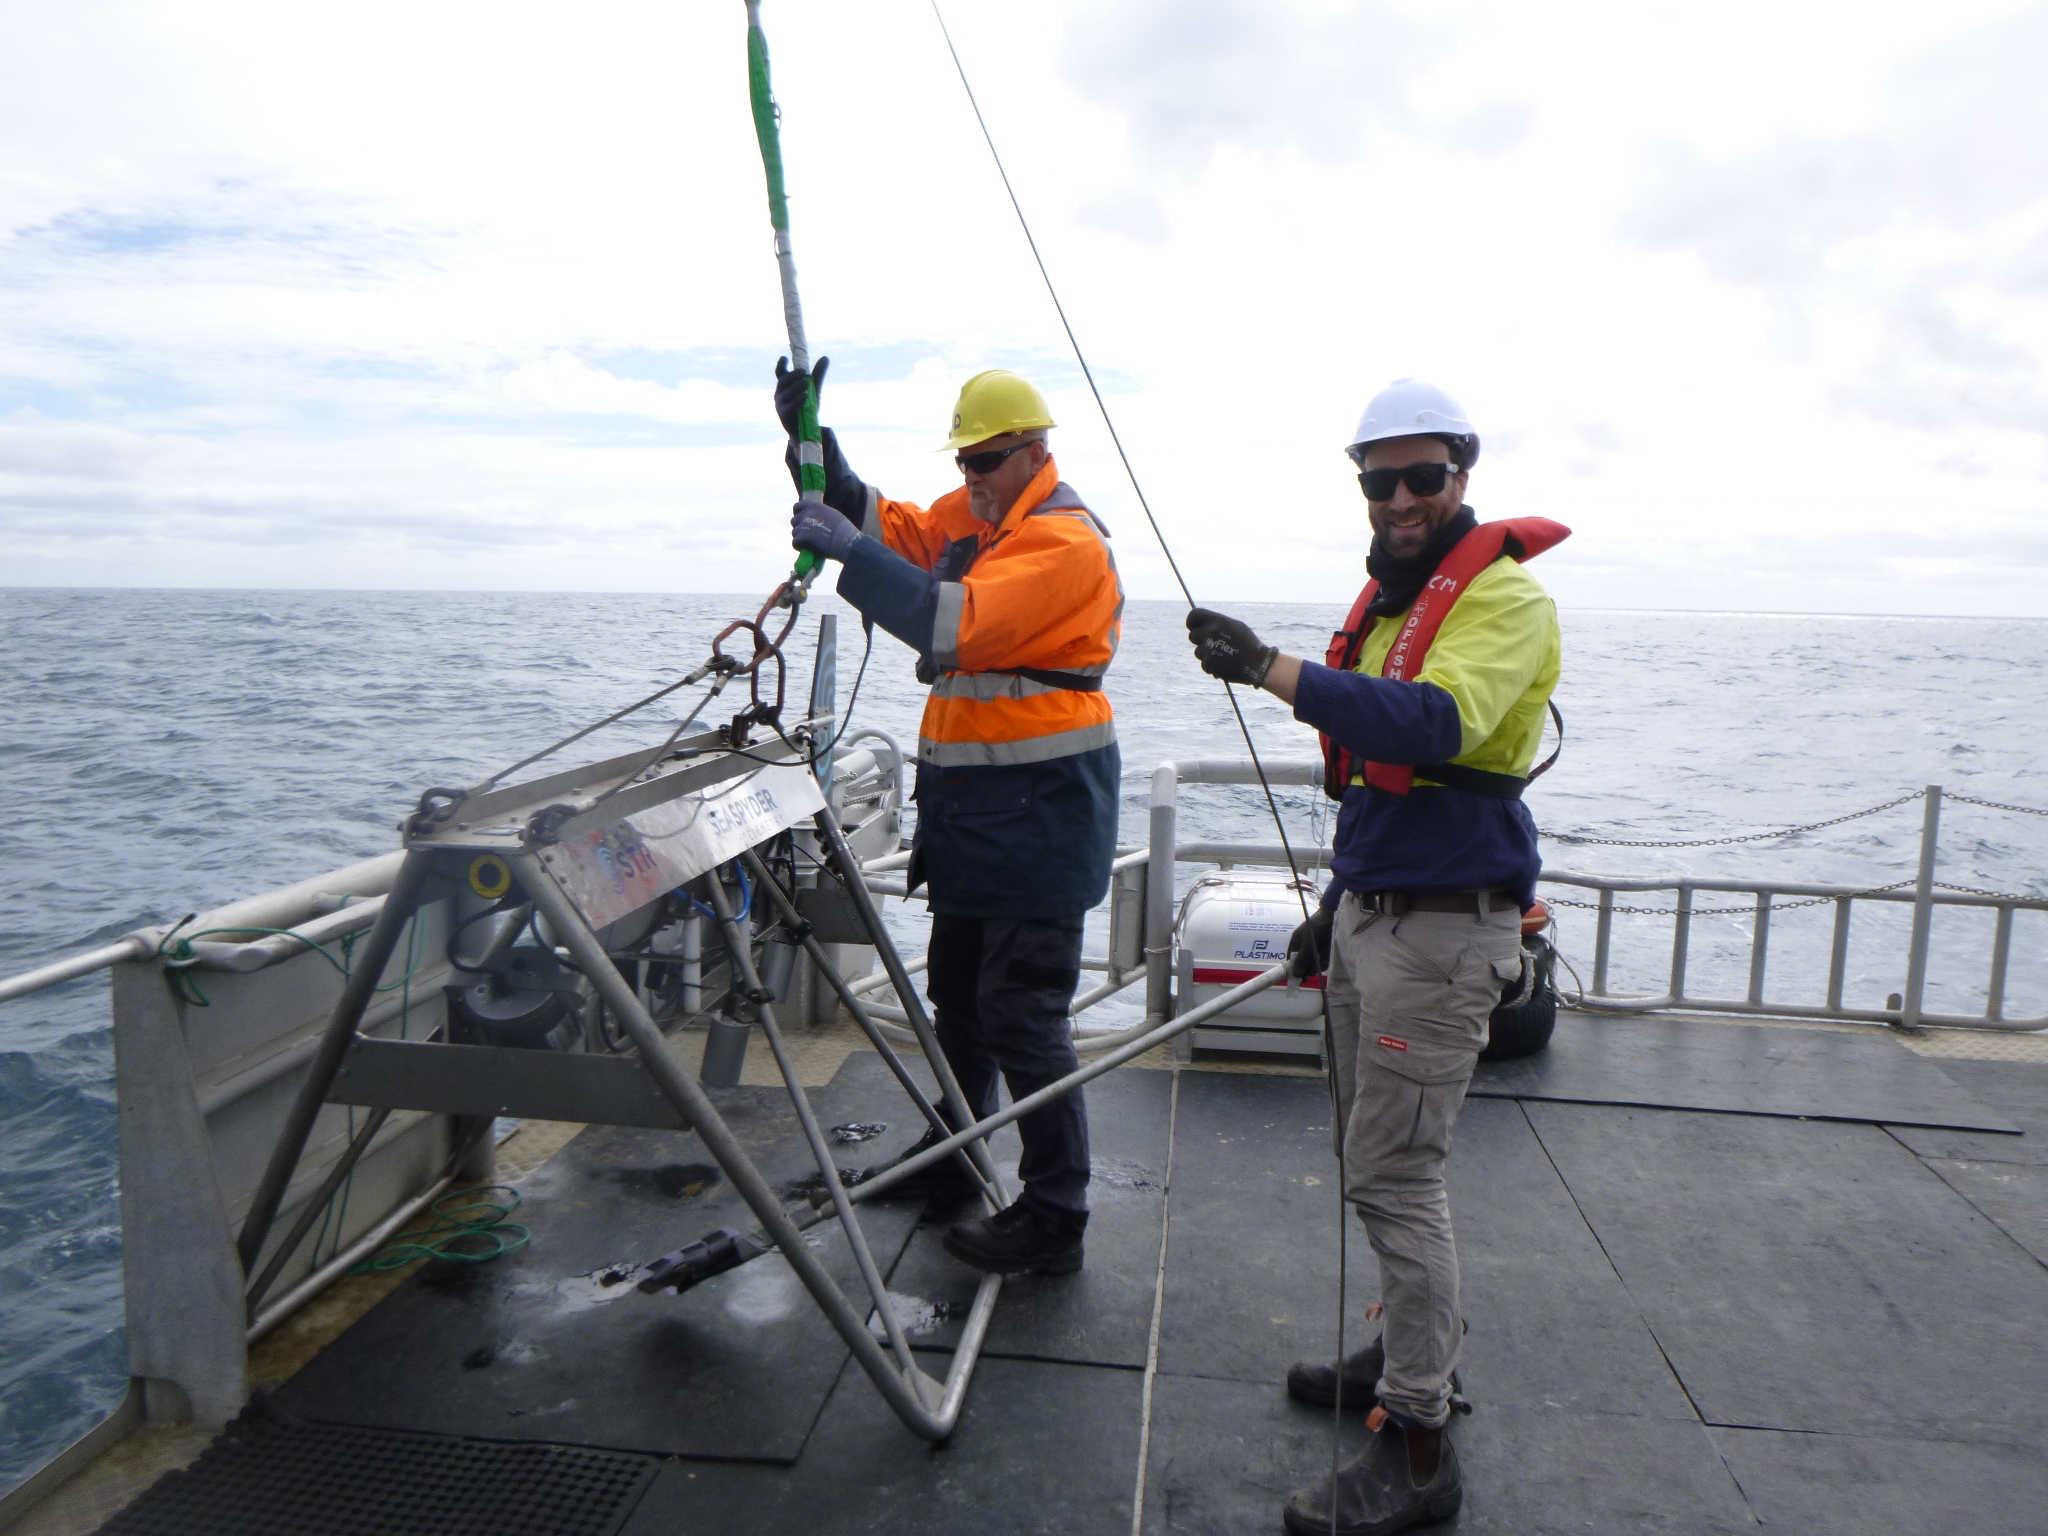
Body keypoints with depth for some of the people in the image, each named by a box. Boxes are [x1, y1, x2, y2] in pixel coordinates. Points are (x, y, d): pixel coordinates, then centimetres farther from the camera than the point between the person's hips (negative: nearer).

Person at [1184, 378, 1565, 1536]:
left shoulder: (1504, 593, -11)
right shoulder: (1391, 594, 17)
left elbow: (1437, 724, -31)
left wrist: (1273, 671, -38)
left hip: (1444, 928, -9)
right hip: (1373, 912, 9)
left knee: (1395, 1174, -6)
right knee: (1375, 1156, 16)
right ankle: (1415, 1355, 34)